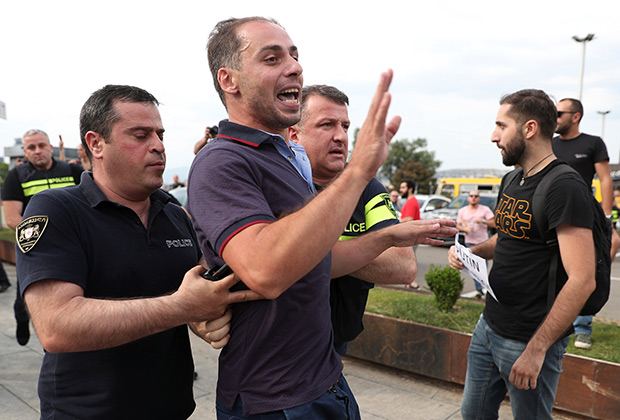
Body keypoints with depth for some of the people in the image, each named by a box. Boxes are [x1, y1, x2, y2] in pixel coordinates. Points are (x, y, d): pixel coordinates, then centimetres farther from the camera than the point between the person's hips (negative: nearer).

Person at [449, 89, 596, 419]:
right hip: (489, 327, 8)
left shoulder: (565, 187, -19)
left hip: (529, 340, -8)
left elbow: (582, 280, -24)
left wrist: (536, 349, -23)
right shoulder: (513, 182, 9)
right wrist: (470, 251, 1)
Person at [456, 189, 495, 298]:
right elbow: (458, 226, 7)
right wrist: (465, 229, -13)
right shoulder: (462, 211, 7)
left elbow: (494, 224, -4)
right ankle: (479, 289, -4)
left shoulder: (485, 209, 2)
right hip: (470, 241, 0)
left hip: (483, 241, 0)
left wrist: (482, 221, -20)